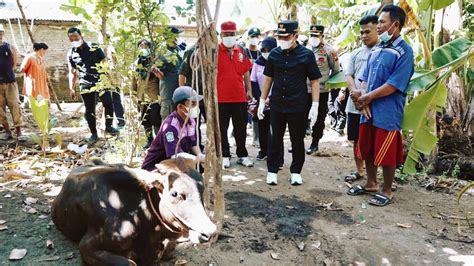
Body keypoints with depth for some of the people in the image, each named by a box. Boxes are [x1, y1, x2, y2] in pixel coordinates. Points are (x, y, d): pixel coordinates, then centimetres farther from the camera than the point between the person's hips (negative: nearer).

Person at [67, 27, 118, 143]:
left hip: (101, 81, -2)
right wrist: (71, 88, 9)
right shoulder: (71, 54, 5)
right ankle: (94, 133, 18)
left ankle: (108, 127, 8)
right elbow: (72, 72, 12)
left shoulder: (94, 47, -3)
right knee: (89, 110, 4)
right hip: (85, 85, 2)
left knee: (108, 103, -14)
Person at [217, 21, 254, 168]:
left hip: (239, 97, 4)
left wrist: (249, 90, 10)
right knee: (222, 128, 6)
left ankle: (242, 155, 24)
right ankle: (224, 156, 19)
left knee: (241, 128, 12)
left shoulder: (241, 51, 9)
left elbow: (246, 72, 14)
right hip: (221, 98, -3)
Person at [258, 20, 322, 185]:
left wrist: (315, 105, -9)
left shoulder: (307, 54, -5)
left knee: (297, 140, 9)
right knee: (276, 139, 10)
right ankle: (272, 171, 21)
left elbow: (314, 81, -2)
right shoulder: (274, 54, 4)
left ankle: (296, 172, 24)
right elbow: (268, 78, 11)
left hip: (298, 106, -2)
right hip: (276, 105, 2)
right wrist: (262, 101, 8)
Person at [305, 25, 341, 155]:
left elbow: (335, 69, 0)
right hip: (305, 90, 4)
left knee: (319, 119, 7)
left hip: (322, 91, -3)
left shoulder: (329, 50, -5)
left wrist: (327, 82, 2)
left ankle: (315, 143, 18)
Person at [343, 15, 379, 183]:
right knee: (357, 140, 15)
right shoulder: (356, 53, 13)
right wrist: (354, 91, -11)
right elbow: (348, 75, 8)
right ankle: (359, 170, 30)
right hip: (355, 105, 5)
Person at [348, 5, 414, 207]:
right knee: (368, 150, 16)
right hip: (369, 111, 7)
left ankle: (386, 191, 21)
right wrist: (363, 99, -7)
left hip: (388, 113, -7)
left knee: (386, 154, 4)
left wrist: (366, 97, -12)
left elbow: (394, 85, -17)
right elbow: (365, 77, 11)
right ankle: (371, 184, 33)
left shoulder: (404, 51, -10)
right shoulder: (377, 49, 12)